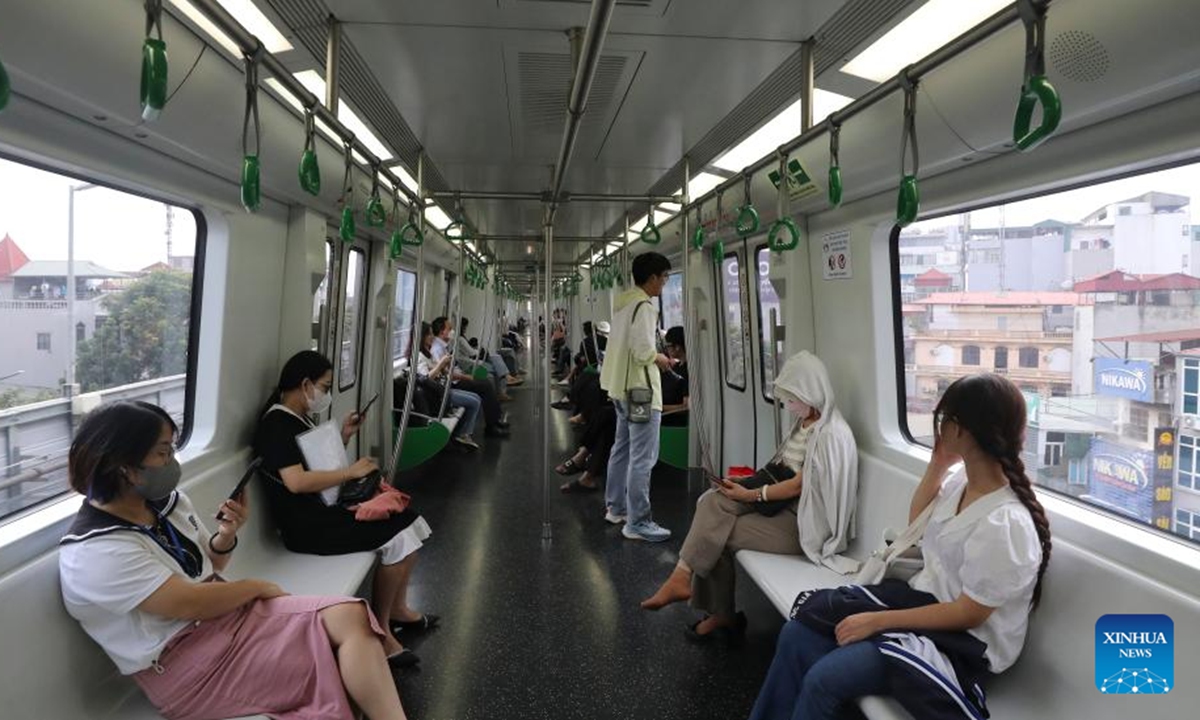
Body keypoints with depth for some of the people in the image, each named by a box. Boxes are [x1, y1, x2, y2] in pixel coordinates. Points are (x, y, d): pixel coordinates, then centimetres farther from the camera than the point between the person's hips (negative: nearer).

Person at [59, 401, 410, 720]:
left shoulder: (166, 500, 3)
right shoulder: (96, 552, -19)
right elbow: (191, 604, -20)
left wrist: (227, 534, -5)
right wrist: (258, 587, -5)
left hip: (227, 613, 7)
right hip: (186, 665, -7)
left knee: (351, 616, -15)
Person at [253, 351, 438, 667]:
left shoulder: (301, 418, 15)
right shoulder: (276, 423, -15)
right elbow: (296, 481, -28)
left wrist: (343, 437, 9)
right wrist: (351, 472, -20)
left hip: (326, 508, 10)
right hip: (306, 523, -10)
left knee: (408, 521, 1)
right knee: (397, 537, -19)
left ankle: (397, 609, 13)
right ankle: (380, 628, -4)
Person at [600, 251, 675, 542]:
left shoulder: (623, 303, 10)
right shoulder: (644, 307, -18)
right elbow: (643, 352, -24)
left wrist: (653, 355, 12)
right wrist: (660, 359, -5)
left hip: (621, 387, 10)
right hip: (640, 389, -10)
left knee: (622, 449, 19)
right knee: (642, 458, -5)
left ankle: (615, 507, 31)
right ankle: (637, 523, 1)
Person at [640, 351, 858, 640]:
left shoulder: (830, 435, -19)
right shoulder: (805, 422, 10)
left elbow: (799, 485, -19)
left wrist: (751, 495, -12)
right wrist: (749, 482, 0)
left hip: (803, 523, -8)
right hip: (782, 502, 8)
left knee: (716, 535, -15)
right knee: (713, 502, -14)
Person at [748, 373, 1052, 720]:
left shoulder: (1007, 524, -27)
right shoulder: (962, 478, -2)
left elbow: (966, 614, -21)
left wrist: (877, 621, -20)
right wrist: (937, 465, 2)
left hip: (960, 643, -8)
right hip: (922, 595, 8)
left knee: (823, 679, -21)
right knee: (797, 633, -6)